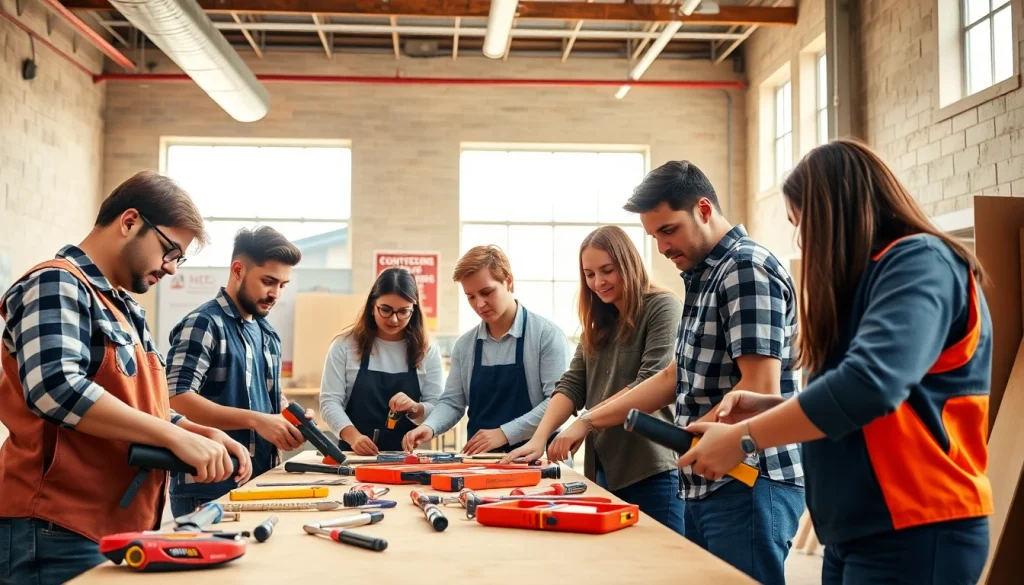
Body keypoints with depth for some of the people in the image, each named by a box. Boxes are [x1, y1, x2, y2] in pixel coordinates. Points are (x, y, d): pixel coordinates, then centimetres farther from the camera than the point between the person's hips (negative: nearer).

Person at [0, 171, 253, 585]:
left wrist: (204, 434, 4)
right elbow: (55, 389, -27)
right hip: (60, 534, -9)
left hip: (121, 530, 9)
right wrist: (177, 437, -26)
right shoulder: (58, 285, -11)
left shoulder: (123, 308, 17)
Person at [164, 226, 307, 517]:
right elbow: (177, 399, -22)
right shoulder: (204, 324, -11)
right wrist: (256, 420, -25)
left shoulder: (267, 332, 14)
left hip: (258, 486, 8)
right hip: (207, 491, -8)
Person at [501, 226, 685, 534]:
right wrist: (539, 439, -9)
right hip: (602, 468, 7)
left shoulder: (663, 308, -6)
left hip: (652, 471, -6)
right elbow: (571, 385, 6)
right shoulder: (599, 322, 15)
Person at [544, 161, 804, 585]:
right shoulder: (703, 277, 16)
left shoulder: (747, 270, -14)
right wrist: (589, 421, 15)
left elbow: (761, 390, -21)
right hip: (704, 485, 9)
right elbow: (676, 377, 19)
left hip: (749, 486, -9)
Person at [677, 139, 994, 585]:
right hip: (855, 532, 8)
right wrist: (770, 407, 1)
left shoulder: (920, 263, -13)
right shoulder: (863, 280, 16)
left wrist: (742, 439, -20)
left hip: (916, 530, -8)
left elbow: (869, 385, -28)